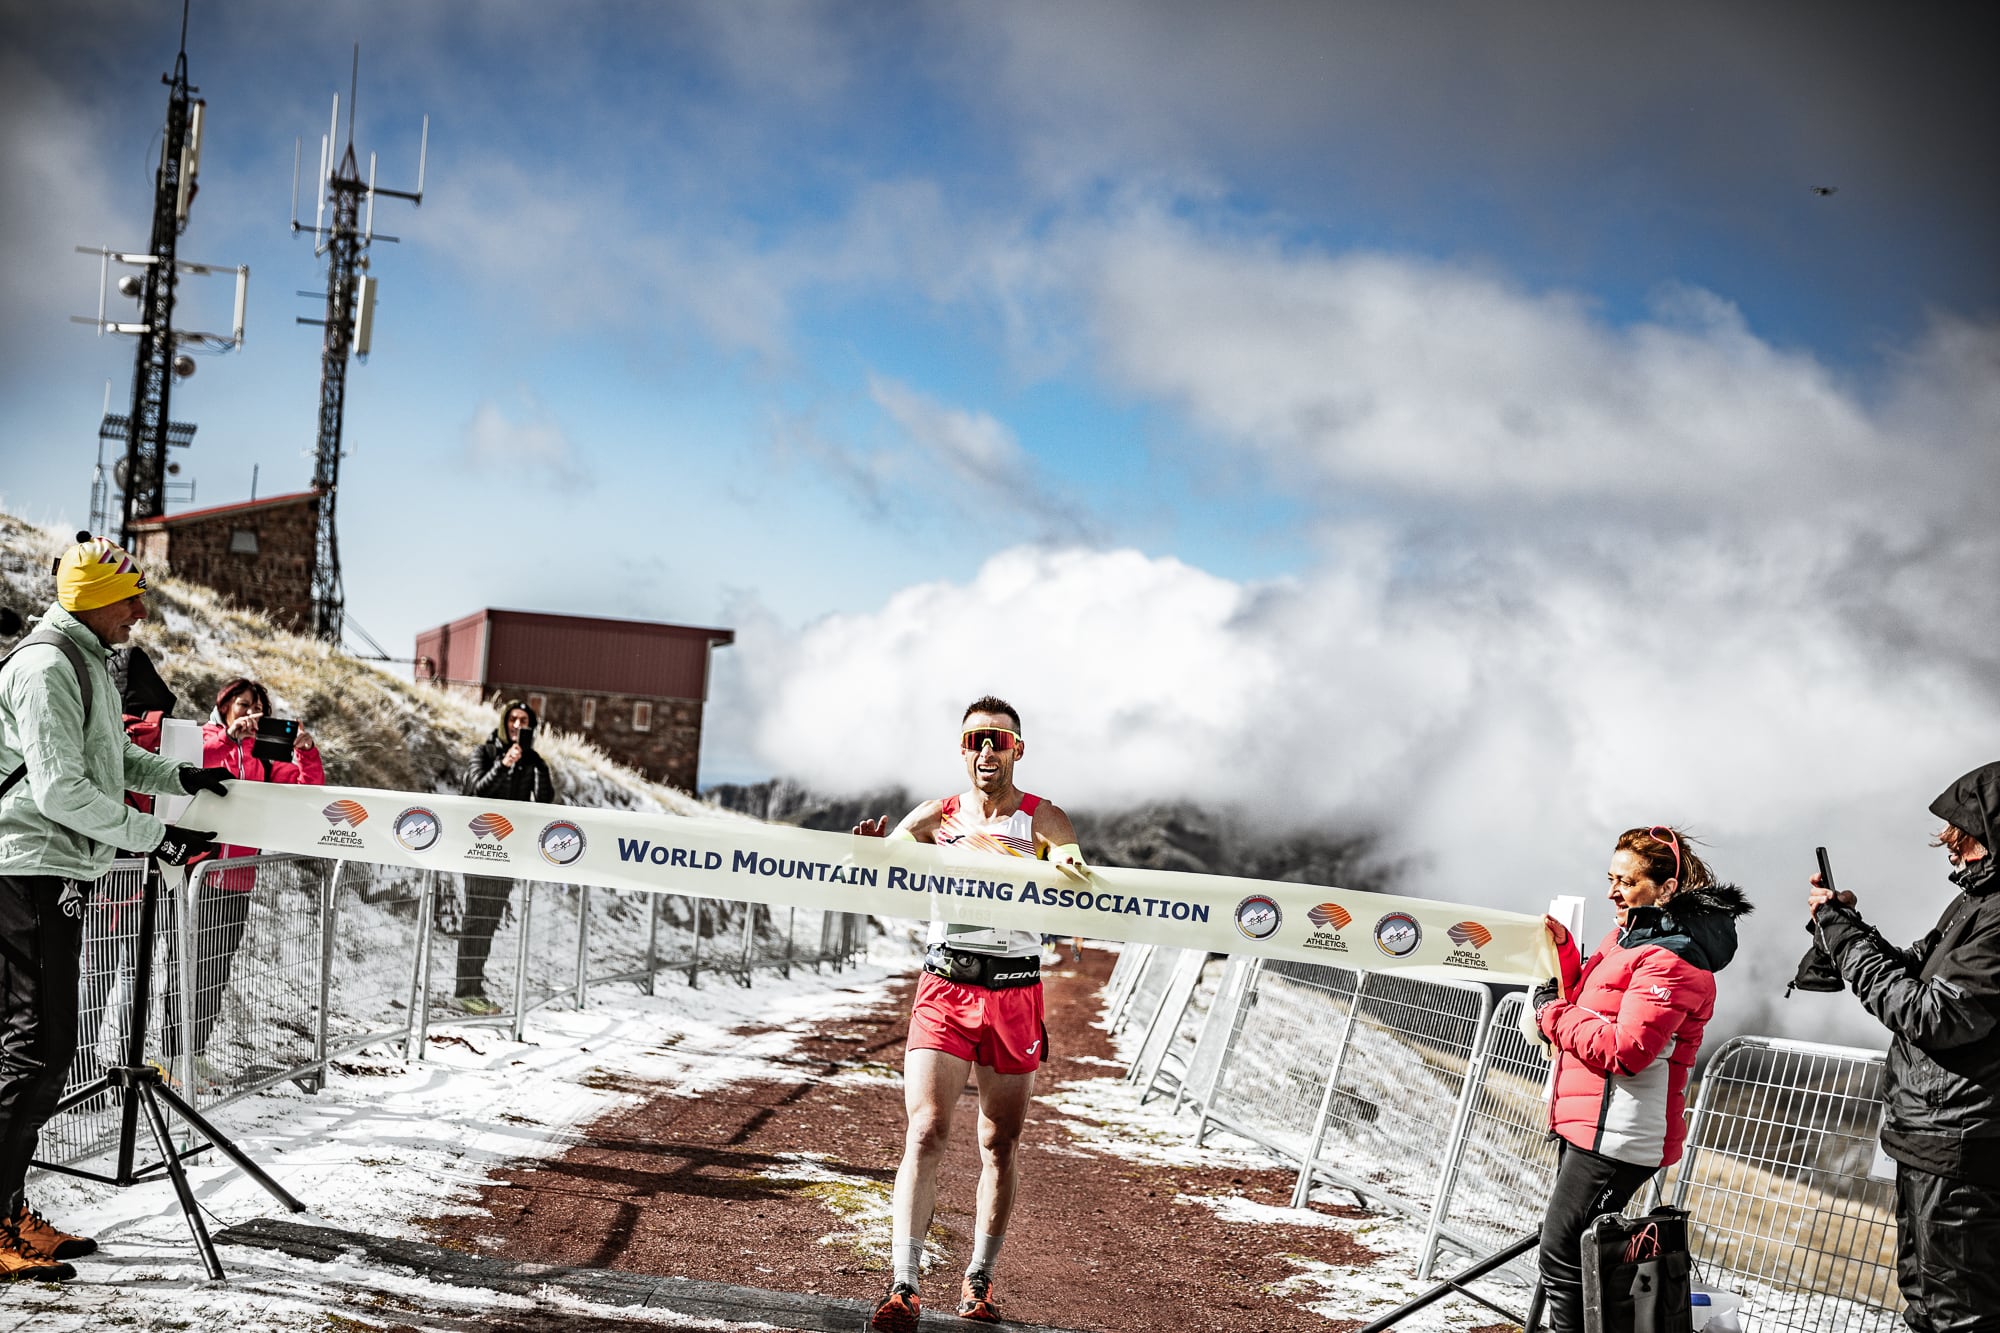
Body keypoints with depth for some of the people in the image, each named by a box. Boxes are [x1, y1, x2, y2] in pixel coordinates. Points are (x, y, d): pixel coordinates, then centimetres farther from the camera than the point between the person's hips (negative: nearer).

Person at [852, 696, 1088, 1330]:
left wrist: (1067, 867, -33)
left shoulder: (1042, 820, 4)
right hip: (943, 990, 0)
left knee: (1000, 1144, 8)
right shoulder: (934, 818, 7)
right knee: (925, 1133, -12)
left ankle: (979, 1281, 22)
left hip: (1014, 994, 0)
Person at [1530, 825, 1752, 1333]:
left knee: (1563, 1256, -10)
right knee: (1565, 1242, 17)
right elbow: (1590, 1007, 21)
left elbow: (1625, 1049, -24)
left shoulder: (1668, 959, -17)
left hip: (1615, 1135, -11)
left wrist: (1553, 1013, -13)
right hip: (1588, 1121, 11)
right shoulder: (1628, 938, 15)